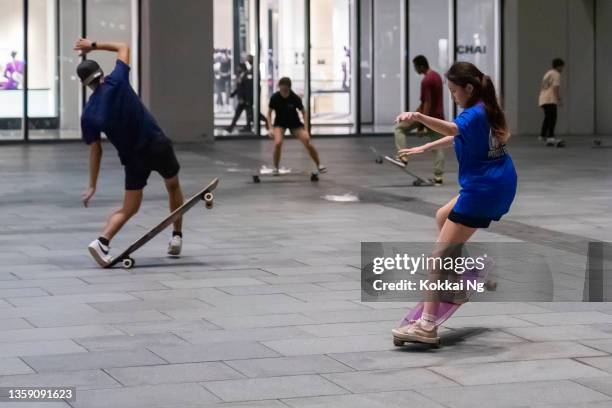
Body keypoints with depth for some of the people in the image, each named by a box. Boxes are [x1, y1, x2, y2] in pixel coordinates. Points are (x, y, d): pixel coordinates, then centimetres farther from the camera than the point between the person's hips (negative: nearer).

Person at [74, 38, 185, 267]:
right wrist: (94, 45, 14)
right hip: (158, 144, -1)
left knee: (129, 209, 8)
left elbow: (95, 150, -2)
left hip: (133, 158, 1)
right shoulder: (116, 82, -9)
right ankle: (177, 237, 28)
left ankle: (102, 241, -17)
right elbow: (123, 47, 8)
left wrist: (92, 185, 6)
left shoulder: (89, 114, -5)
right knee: (173, 187, 26)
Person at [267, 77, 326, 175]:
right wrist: (270, 128, -17)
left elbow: (304, 113, -10)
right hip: (280, 123, 0)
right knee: (278, 143, -27)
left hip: (295, 122, 0)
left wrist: (306, 130, -18)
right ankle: (275, 168, -5)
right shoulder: (275, 97, -21)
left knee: (308, 143, -13)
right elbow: (269, 113, -7)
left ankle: (319, 165, 7)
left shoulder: (295, 98, -22)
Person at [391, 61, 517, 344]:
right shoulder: (487, 111, 13)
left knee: (441, 252, -10)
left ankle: (427, 325, -15)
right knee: (443, 216, 30)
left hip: (484, 190, -10)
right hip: (500, 184, 10)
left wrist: (418, 117, -55)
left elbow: (452, 129, -41)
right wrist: (424, 148, 32)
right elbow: (458, 136, 30)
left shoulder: (474, 114, -17)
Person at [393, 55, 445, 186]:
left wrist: (422, 126, -21)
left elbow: (427, 103, -21)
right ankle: (439, 177, 9)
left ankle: (402, 157, -2)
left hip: (428, 114, -9)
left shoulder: (426, 81, -18)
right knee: (437, 147, 9)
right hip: (438, 116, 9)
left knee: (399, 127, 4)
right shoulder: (436, 76, 11)